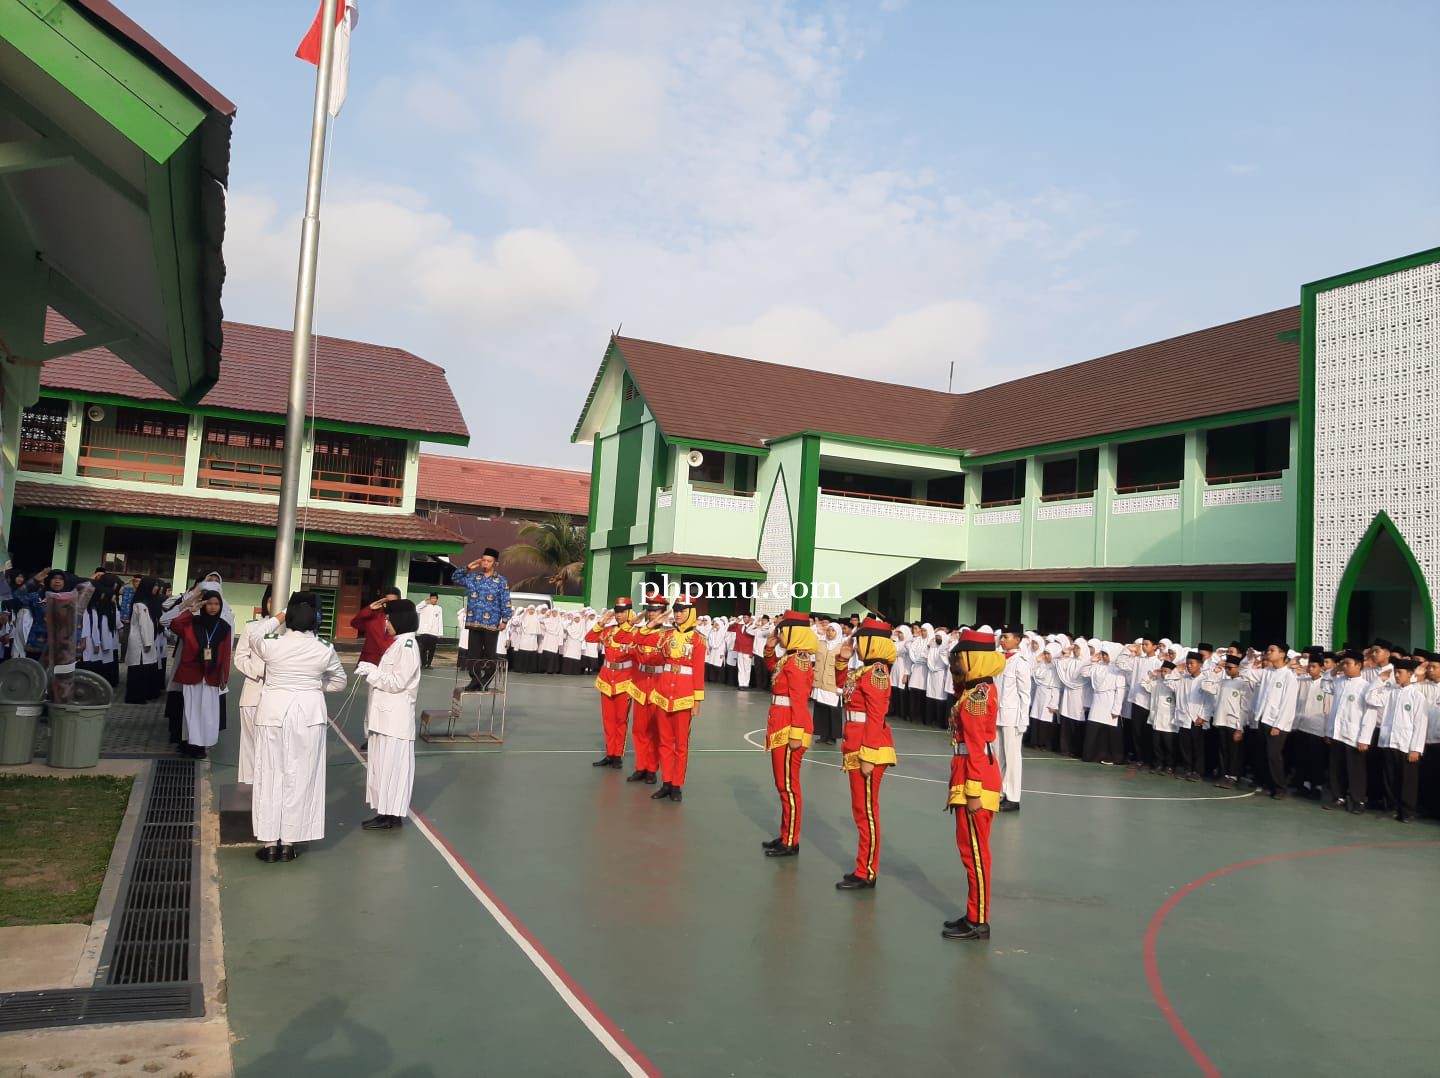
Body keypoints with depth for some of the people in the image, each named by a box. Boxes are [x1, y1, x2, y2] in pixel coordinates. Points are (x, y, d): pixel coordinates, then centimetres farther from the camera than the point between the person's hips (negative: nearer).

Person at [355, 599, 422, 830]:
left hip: (396, 718, -10)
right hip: (385, 715, 10)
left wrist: (371, 671, -13)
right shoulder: (397, 643, 16)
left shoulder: (407, 645, -14)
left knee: (392, 765, -3)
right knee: (381, 764, 13)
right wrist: (370, 670, 9)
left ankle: (392, 816, 5)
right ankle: (385, 813, 20)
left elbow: (397, 682, -18)